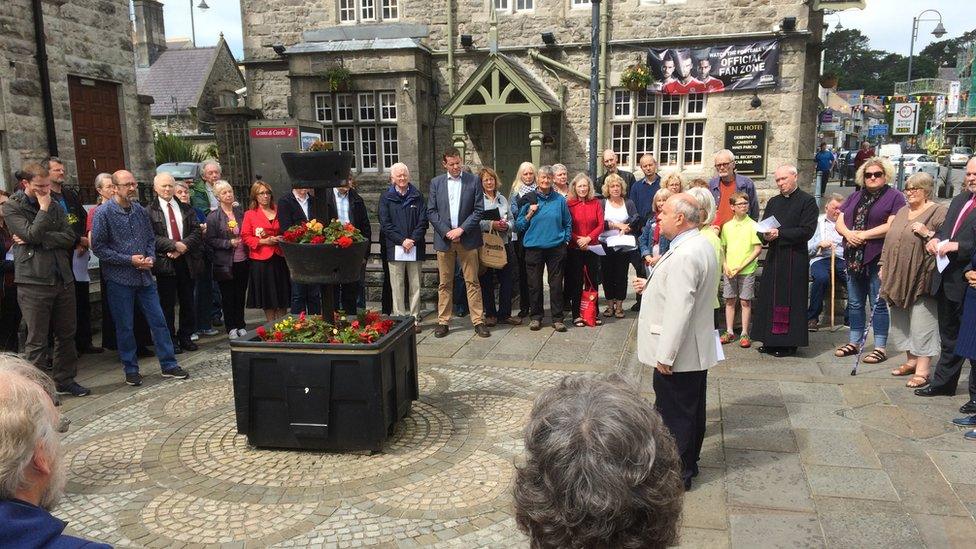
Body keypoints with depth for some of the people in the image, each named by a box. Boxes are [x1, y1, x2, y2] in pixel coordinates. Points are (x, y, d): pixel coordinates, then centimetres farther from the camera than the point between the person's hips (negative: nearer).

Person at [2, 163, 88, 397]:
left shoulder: (55, 206, 12)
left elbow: (70, 238, 0)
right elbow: (32, 234, -16)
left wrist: (38, 240, -11)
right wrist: (44, 209, -8)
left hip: (62, 279, 5)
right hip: (33, 281, -5)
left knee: (66, 334, 12)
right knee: (37, 340, 2)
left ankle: (65, 380, 24)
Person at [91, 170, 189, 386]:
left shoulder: (140, 210, 7)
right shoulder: (104, 212, -9)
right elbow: (98, 247, -10)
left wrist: (150, 258, -4)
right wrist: (129, 260, -15)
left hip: (144, 276, 5)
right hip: (119, 279, -4)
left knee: (158, 320, 5)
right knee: (125, 326, 6)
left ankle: (169, 365, 14)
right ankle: (131, 370, 19)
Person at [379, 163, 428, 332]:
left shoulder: (417, 197, 9)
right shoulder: (386, 198, 6)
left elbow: (423, 222, 3)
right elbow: (385, 224, -1)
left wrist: (413, 239, -10)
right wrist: (402, 240, -11)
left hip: (415, 247, 1)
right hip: (395, 248, -1)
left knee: (415, 285, 4)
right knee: (397, 286, 1)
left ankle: (415, 319, 10)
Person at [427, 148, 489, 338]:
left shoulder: (473, 181, 2)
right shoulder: (436, 182, 7)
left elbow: (479, 209, -2)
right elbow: (431, 211, 4)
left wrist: (461, 229, -10)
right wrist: (446, 232, -8)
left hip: (467, 238, -1)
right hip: (444, 238, 1)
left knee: (472, 281, 2)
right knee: (444, 283, 6)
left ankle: (478, 321, 7)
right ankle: (443, 321, 13)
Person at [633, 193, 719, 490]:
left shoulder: (683, 255, -26)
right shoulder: (700, 244, 7)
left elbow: (679, 310, -29)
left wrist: (665, 355, -24)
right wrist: (651, 285, 14)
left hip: (678, 353, -10)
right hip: (696, 348, 10)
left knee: (674, 414, 3)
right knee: (691, 409, 21)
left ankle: (677, 474, 16)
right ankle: (689, 462, 36)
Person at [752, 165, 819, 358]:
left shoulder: (807, 201, -3)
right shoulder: (773, 202, 16)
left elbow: (807, 230, -12)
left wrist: (779, 233, -15)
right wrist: (765, 235, -10)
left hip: (795, 258, -6)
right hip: (773, 257, 6)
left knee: (791, 298, -2)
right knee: (770, 297, 5)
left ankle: (789, 343, 6)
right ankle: (772, 341, 13)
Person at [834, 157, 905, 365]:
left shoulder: (894, 197, -1)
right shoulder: (855, 196, 17)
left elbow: (892, 226, -13)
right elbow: (839, 221, 10)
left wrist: (864, 235, -15)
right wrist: (848, 234, -11)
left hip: (878, 259, -6)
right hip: (853, 258, 6)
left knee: (878, 304, -1)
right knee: (855, 303, 12)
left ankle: (880, 348, 7)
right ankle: (854, 343, 23)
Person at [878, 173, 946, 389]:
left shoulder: (938, 213, -5)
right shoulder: (902, 212, 17)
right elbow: (889, 240, 21)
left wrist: (928, 234, -22)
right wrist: (883, 265, 16)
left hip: (921, 280, -7)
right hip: (897, 279, 8)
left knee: (922, 324, -5)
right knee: (901, 322, 14)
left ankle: (922, 371, -1)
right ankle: (911, 360, 27)